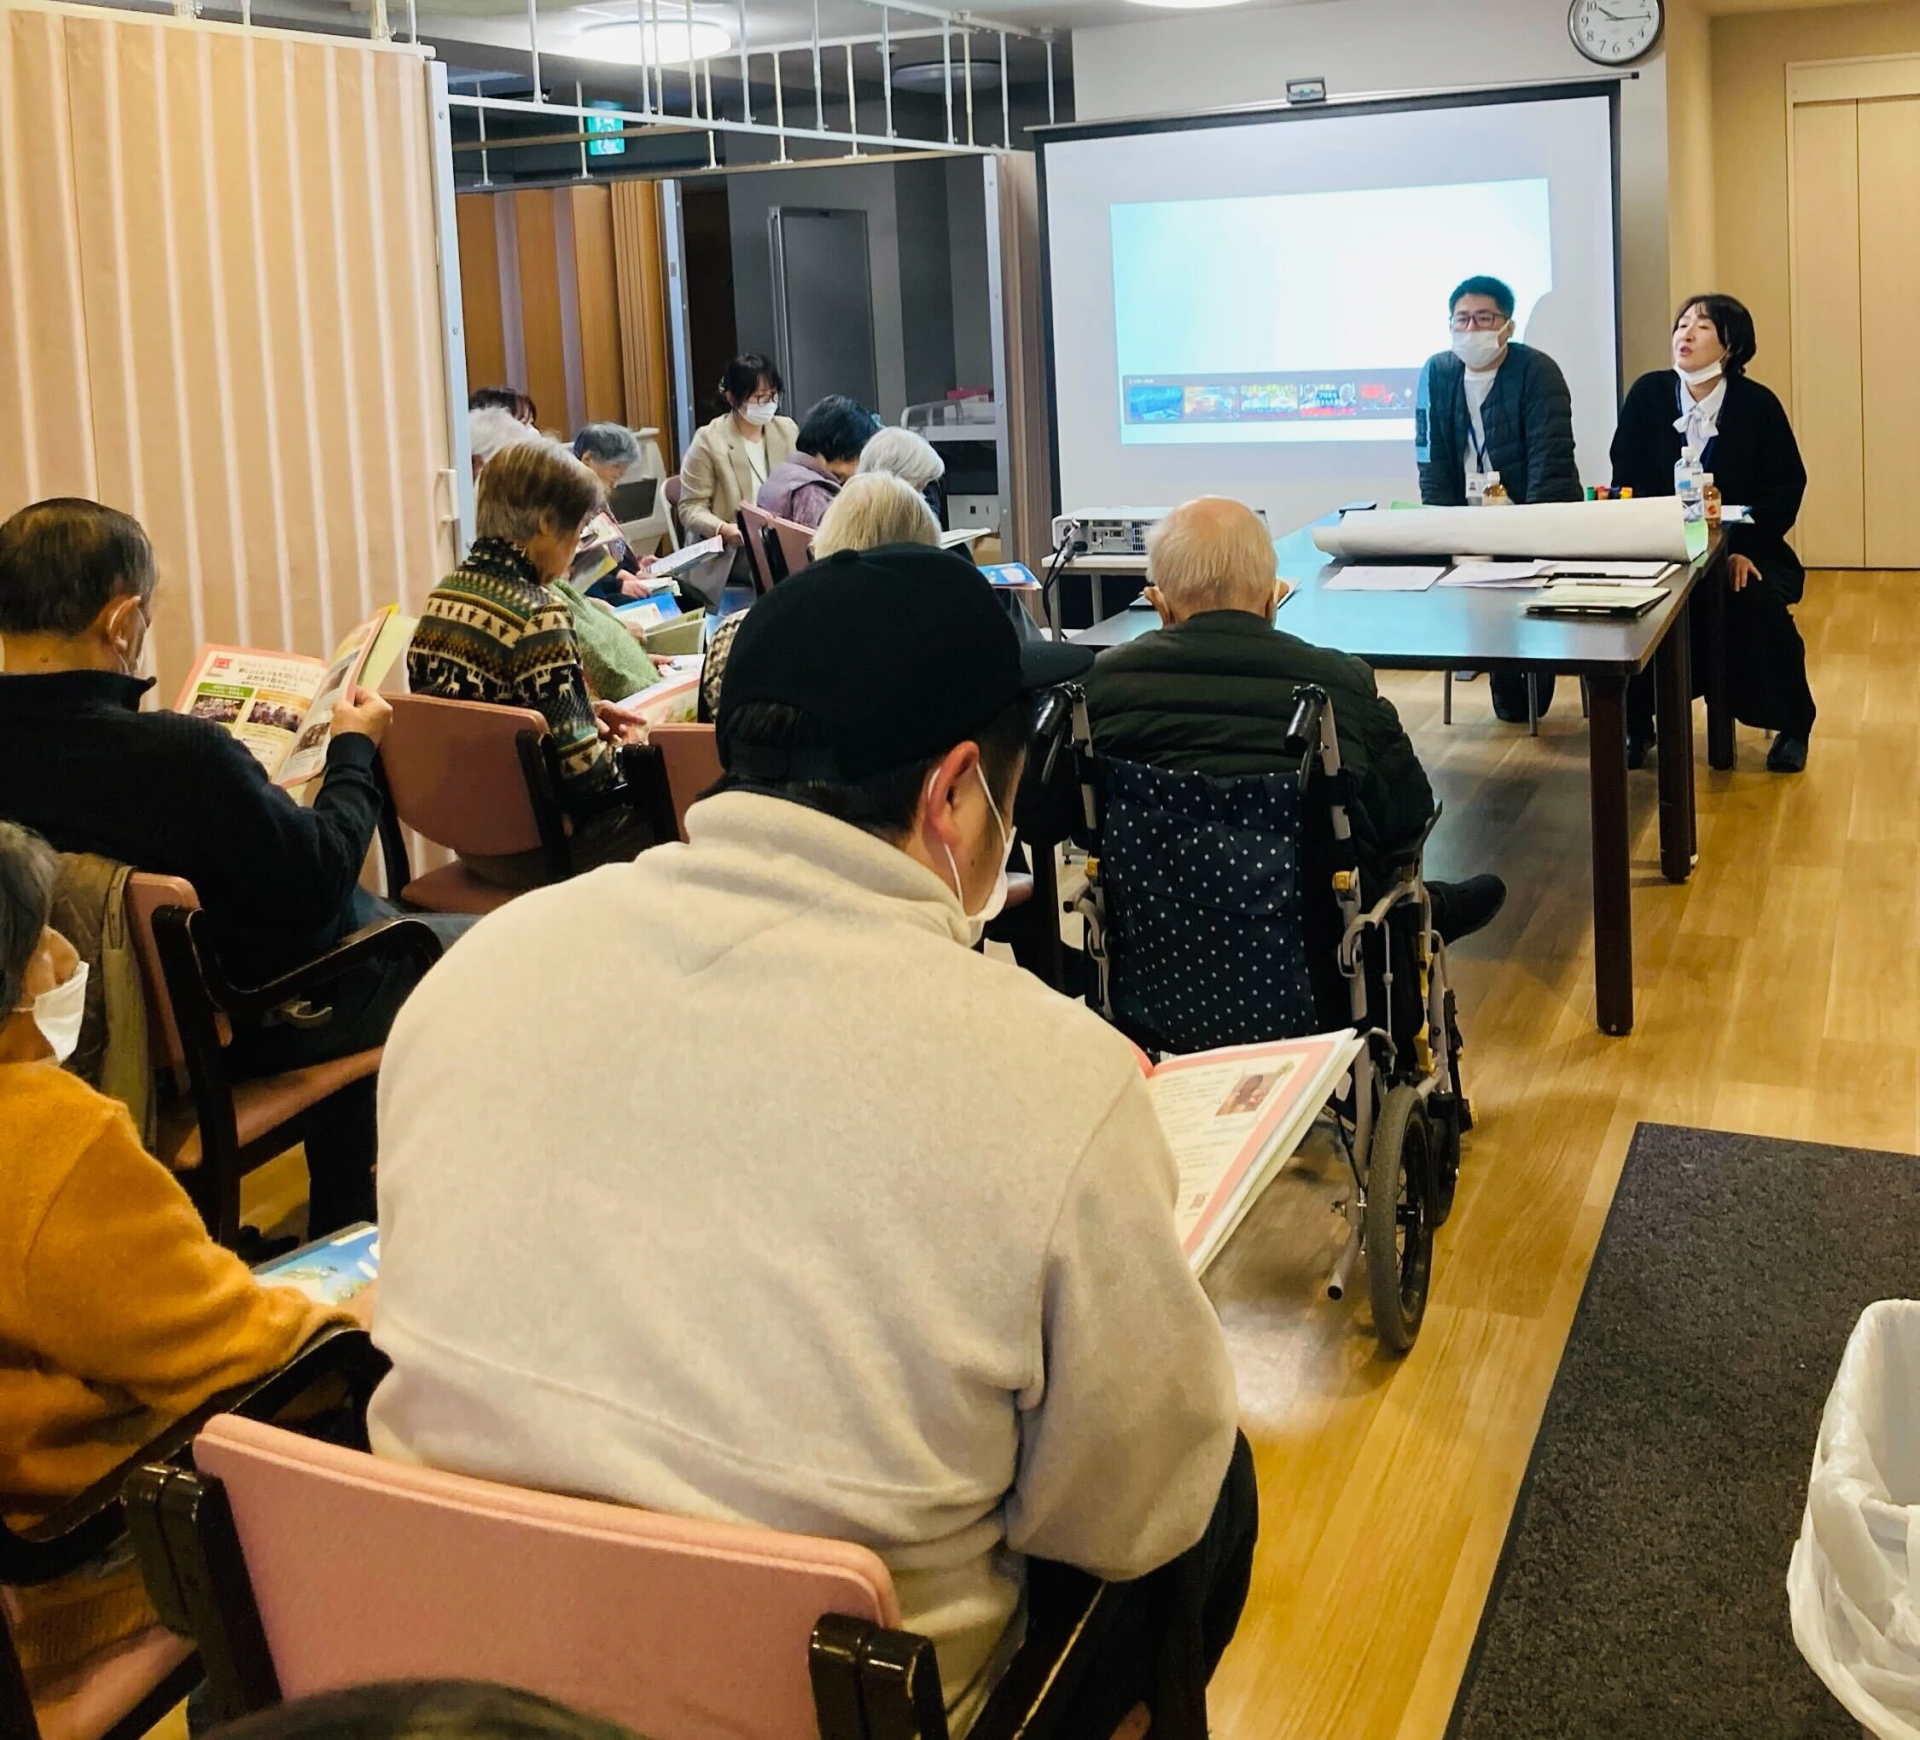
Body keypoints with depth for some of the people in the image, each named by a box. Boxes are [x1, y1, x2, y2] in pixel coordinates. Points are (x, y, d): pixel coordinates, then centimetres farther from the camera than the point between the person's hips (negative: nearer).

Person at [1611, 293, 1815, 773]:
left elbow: (1786, 486, -5)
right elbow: (1627, 480, -1)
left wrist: (1744, 549, -17)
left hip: (1744, 548, -1)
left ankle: (1793, 727, -4)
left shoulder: (1758, 403, -5)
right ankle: (1636, 725, -8)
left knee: (1761, 606, -28)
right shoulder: (1647, 393, -2)